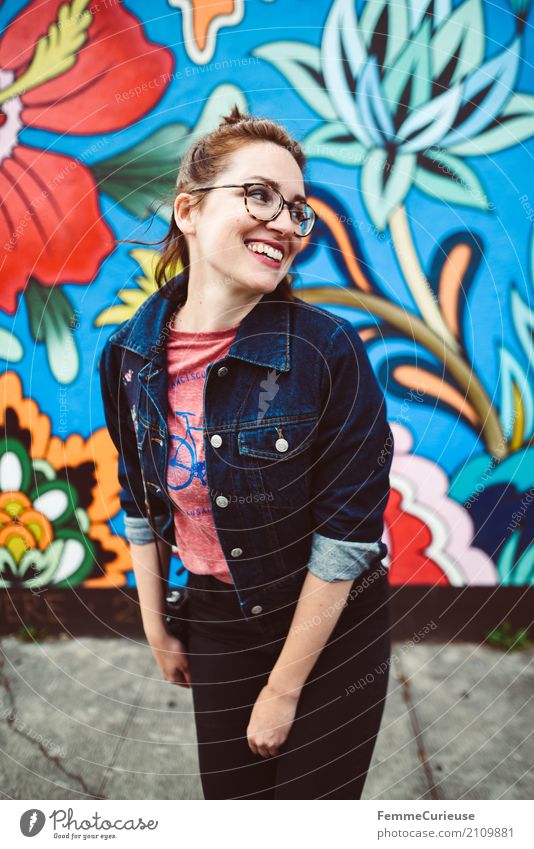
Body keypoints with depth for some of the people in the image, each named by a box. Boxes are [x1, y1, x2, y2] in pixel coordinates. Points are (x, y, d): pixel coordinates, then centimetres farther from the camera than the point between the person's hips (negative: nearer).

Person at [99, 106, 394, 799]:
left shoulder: (329, 350, -22)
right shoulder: (128, 355, -9)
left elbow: (347, 533, -19)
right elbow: (141, 505, 5)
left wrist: (283, 690, -13)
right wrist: (156, 633, 10)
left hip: (334, 631, -3)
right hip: (216, 626, 3)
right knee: (231, 797, 18)